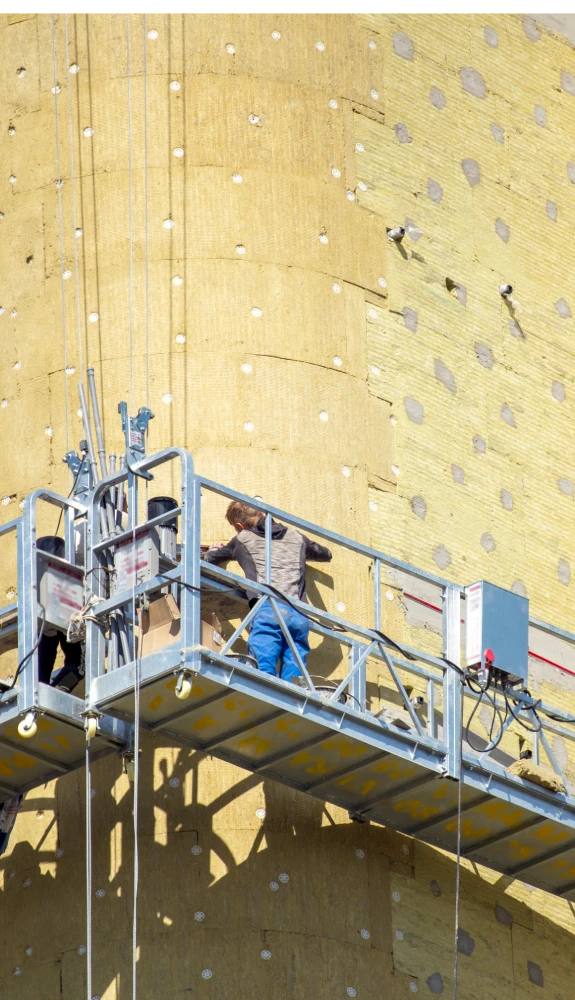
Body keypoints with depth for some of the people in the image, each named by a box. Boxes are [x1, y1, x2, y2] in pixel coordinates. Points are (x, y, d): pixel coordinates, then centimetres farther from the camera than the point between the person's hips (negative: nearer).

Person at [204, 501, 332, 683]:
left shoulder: (243, 540, 20)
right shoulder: (296, 538, 28)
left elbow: (209, 559, 37)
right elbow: (325, 554, 47)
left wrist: (215, 548, 60)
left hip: (267, 608, -3)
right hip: (299, 613, 3)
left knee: (263, 672, -18)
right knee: (292, 677, -3)